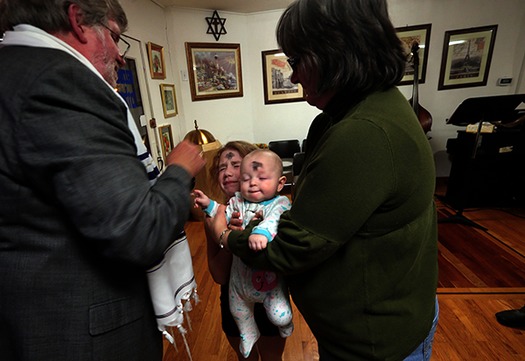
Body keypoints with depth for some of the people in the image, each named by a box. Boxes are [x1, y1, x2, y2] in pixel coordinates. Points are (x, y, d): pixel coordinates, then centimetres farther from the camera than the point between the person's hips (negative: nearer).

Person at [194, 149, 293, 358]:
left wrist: (262, 232, -59)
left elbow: (275, 219, -39)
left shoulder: (280, 203, -20)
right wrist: (209, 206, -11)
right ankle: (248, 334, 60)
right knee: (238, 309, 26)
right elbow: (224, 218, 3)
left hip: (270, 273, -5)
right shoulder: (238, 201, -4)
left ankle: (284, 322, 41)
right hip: (241, 272, 5)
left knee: (279, 316, 0)